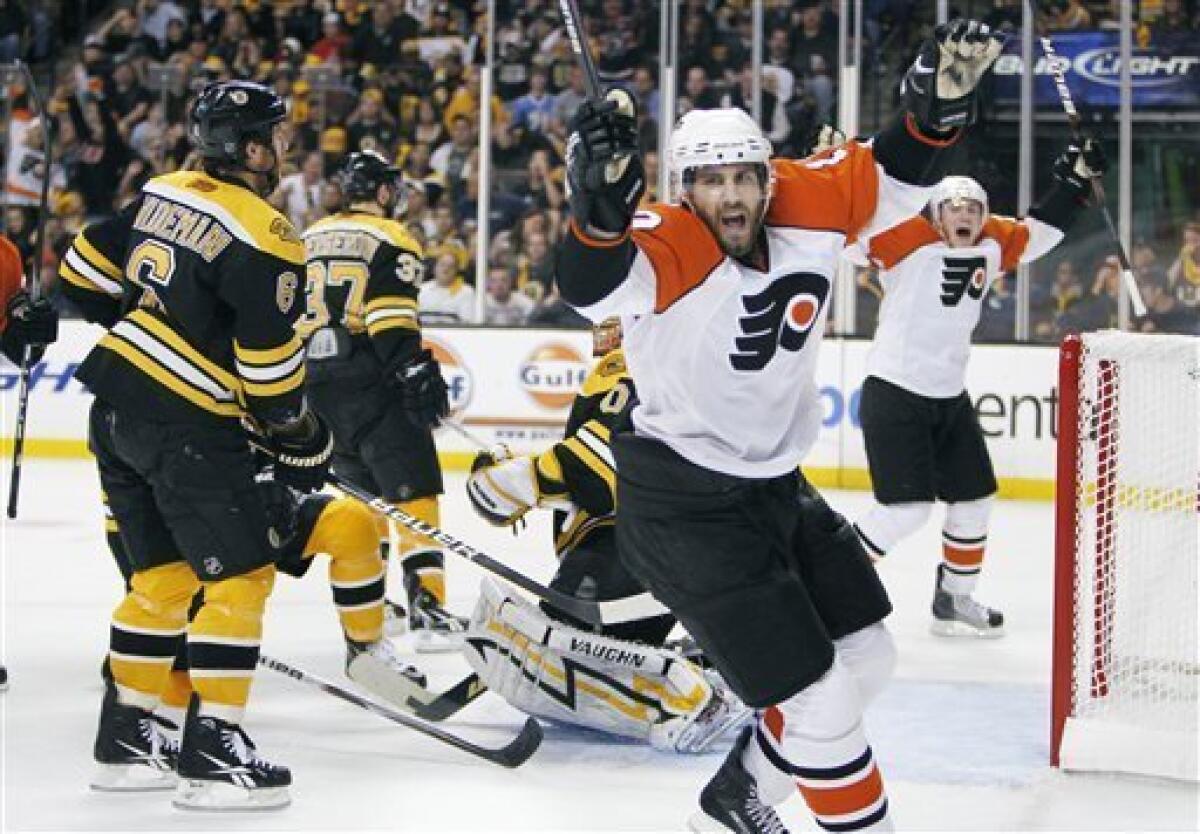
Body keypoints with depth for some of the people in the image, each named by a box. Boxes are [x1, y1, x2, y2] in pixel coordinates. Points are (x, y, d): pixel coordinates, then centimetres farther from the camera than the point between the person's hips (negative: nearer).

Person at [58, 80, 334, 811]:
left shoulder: (164, 193, 9)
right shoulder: (262, 240, -15)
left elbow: (88, 271, 16)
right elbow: (270, 361, -14)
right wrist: (301, 441, 0)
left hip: (118, 403, 9)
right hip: (185, 423, -9)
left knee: (164, 573, 18)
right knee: (242, 575, -2)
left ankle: (126, 737, 23)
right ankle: (212, 750, -5)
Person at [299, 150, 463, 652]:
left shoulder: (310, 238, 16)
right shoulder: (389, 239, -5)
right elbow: (392, 320, -18)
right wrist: (419, 374, -19)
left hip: (317, 383, 8)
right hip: (370, 380, -8)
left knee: (361, 489, 21)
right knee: (414, 491, -8)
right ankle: (427, 609, -18)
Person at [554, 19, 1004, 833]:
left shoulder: (805, 206, -9)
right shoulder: (667, 249, -26)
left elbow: (892, 178, 3)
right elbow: (594, 285, -46)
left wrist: (940, 102, -14)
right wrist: (600, 204, -65)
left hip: (774, 483, 8)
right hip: (685, 510, -8)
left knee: (865, 658, 21)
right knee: (818, 703, -8)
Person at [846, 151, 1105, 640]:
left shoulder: (993, 245, 3)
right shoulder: (908, 240, -17)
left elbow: (1039, 232, 18)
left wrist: (1074, 179, 11)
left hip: (950, 397, 8)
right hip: (893, 393, -8)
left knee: (974, 499, 14)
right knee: (908, 508, -15)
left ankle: (954, 599, 30)